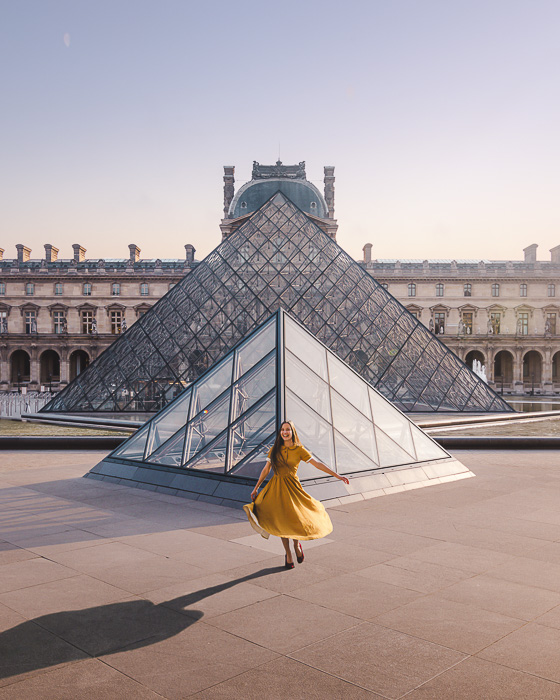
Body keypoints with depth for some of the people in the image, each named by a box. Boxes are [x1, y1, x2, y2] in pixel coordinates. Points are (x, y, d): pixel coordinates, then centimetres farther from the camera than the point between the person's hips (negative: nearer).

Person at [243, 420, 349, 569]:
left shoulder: (299, 450, -1)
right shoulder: (275, 449, 5)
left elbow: (317, 464, -3)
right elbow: (266, 469, 11)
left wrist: (337, 475, -7)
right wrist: (256, 488, 13)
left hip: (292, 487, -2)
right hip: (276, 487, 2)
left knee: (295, 517, -9)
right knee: (282, 521, -1)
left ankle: (297, 544, 23)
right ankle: (288, 554, 15)